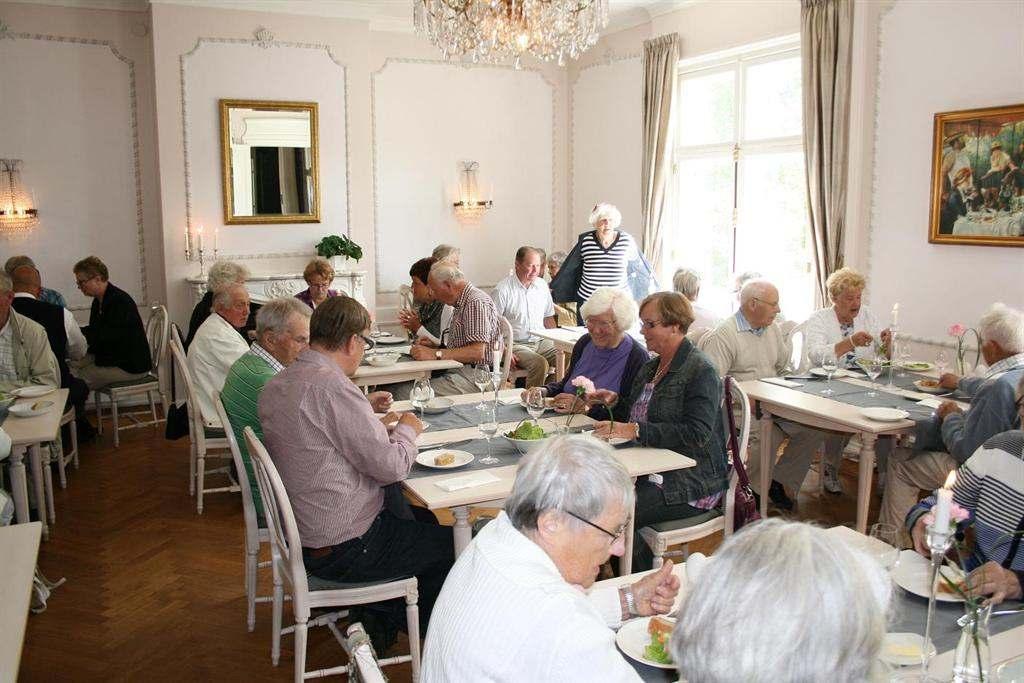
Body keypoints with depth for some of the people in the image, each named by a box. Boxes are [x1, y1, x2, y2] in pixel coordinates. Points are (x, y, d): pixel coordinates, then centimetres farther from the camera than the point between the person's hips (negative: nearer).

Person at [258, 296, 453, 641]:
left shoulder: (277, 384, 2)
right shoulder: (332, 386, -26)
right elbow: (392, 466, -22)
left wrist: (364, 409, 17)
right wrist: (407, 429, -3)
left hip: (302, 532, 9)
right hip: (341, 550, -9)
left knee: (414, 522, 26)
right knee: (450, 543, 8)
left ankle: (377, 623, 31)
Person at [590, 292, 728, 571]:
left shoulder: (701, 371, -12)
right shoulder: (652, 367, 15)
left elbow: (697, 434, -23)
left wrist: (635, 430, -28)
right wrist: (615, 401, 8)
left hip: (691, 482, -8)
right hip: (651, 470, 8)